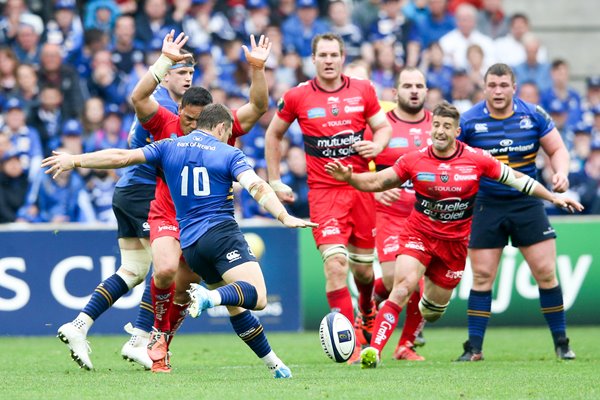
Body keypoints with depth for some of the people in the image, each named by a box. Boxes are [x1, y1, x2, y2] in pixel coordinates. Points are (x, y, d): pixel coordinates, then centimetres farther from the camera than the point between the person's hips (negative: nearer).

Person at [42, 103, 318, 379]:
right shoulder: (230, 154, 4)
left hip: (189, 245, 5)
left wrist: (75, 160, 17)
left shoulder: (169, 147, 13)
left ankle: (273, 363, 10)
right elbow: (257, 186, -12)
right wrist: (284, 217, -20)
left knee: (236, 307, 14)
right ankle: (208, 297, -45)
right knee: (257, 297, -20)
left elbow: (122, 157, 9)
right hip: (222, 233, -5)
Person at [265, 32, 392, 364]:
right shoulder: (296, 97, 0)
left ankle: (367, 310, 45)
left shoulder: (363, 91, 4)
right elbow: (273, 135, 14)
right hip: (323, 191, -2)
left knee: (364, 268, 10)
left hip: (361, 187, 2)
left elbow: (383, 127, 14)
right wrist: (275, 181, 10)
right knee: (336, 262, -18)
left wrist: (377, 145, -9)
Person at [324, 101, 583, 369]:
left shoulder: (477, 159, -8)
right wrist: (349, 177, -24)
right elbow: (376, 182, -5)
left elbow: (516, 178, 3)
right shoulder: (415, 160, -8)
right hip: (418, 235, -2)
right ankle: (373, 351, -28)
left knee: (433, 310, 11)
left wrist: (553, 197, 4)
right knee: (403, 286, -25)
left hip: (454, 243, 2)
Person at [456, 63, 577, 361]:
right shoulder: (468, 121, -6)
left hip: (527, 203, 1)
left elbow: (557, 149, 6)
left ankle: (561, 342, 9)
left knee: (546, 273, -3)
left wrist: (561, 173, -13)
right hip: (487, 206, -1)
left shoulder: (534, 115, -3)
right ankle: (474, 348, 5)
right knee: (482, 276, -2)